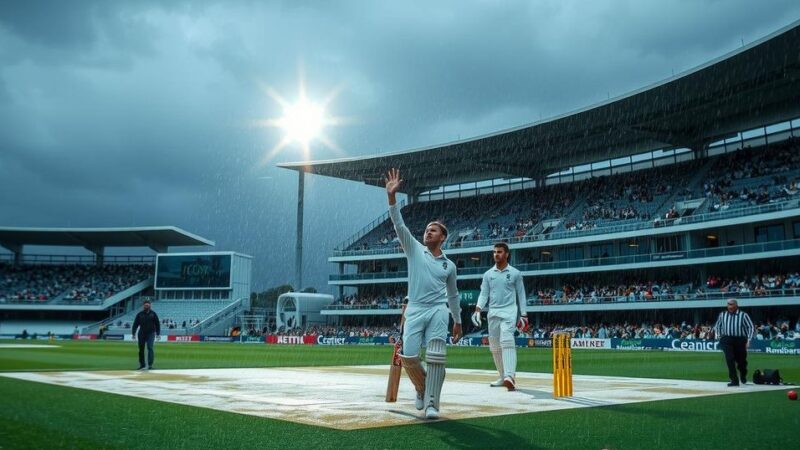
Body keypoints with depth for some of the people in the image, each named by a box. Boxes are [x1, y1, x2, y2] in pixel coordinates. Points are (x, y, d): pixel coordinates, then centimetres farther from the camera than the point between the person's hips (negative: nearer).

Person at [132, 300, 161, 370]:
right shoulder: (140, 314, 6)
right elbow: (135, 324, 5)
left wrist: (158, 334, 2)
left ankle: (150, 365, -20)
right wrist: (133, 333, -4)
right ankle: (142, 365, 18)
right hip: (142, 334, 2)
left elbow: (157, 324, 7)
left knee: (150, 348, -15)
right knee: (141, 349, 6)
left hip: (151, 333, -2)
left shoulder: (153, 313, 4)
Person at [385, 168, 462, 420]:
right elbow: (399, 224, -3)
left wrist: (458, 320, 24)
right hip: (415, 310, -1)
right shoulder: (415, 249, 9)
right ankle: (422, 388, 20)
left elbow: (453, 294, 25)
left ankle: (431, 404, -8)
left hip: (438, 311, 1)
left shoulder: (449, 265, 15)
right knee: (408, 357, -10)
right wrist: (391, 196, -15)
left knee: (436, 357, -12)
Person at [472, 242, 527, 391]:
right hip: (493, 312, 4)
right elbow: (483, 294, 7)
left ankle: (509, 376, -33)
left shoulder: (515, 273, 4)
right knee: (494, 347, 7)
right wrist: (478, 310, -8)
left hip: (509, 311, -4)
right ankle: (503, 377, 19)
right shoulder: (488, 274, 10)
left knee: (507, 341, -23)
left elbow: (521, 295, 6)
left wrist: (523, 315, 2)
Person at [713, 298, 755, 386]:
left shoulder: (743, 315, -4)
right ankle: (734, 380, -10)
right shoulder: (722, 315, 6)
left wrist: (748, 340, -6)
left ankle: (743, 376, 41)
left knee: (741, 360, 11)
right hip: (727, 340, 1)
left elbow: (751, 327, -1)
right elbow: (717, 326, 20)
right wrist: (720, 336, 12)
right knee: (729, 359, -13)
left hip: (740, 340, -1)